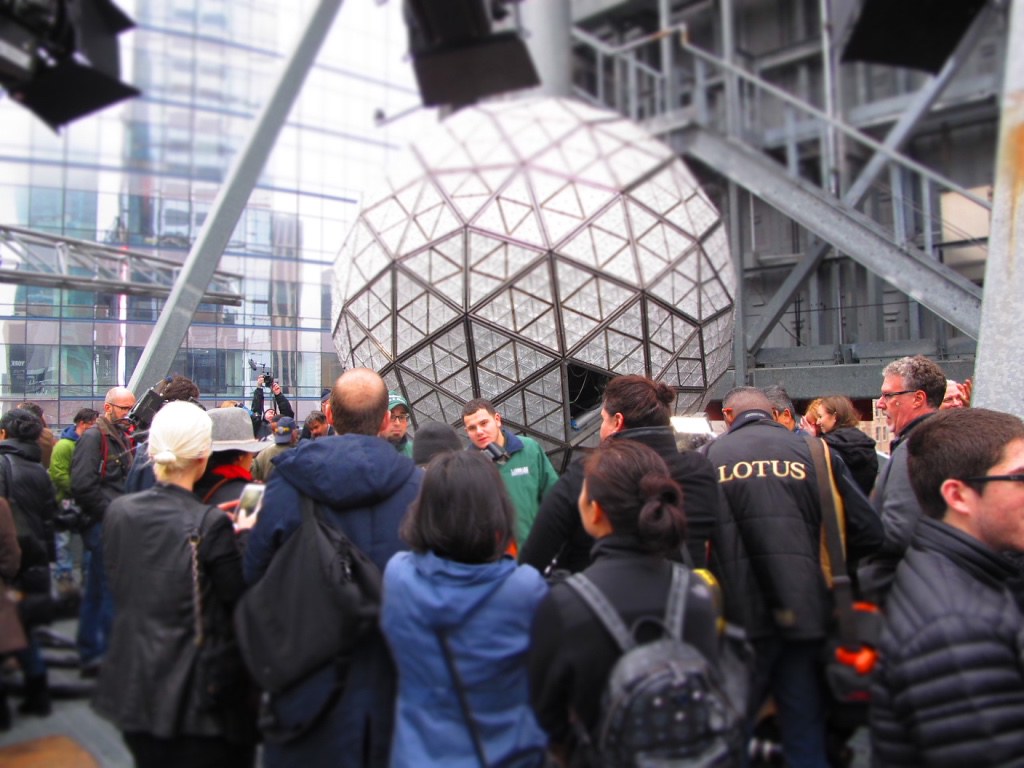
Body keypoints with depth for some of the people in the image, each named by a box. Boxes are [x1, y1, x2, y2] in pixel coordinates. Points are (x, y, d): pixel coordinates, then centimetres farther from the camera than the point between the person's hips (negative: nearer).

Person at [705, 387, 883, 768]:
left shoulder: (708, 457, -1)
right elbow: (868, 531, 2)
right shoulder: (814, 451, 3)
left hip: (739, 616, -1)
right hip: (804, 614, 1)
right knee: (806, 735, 16)